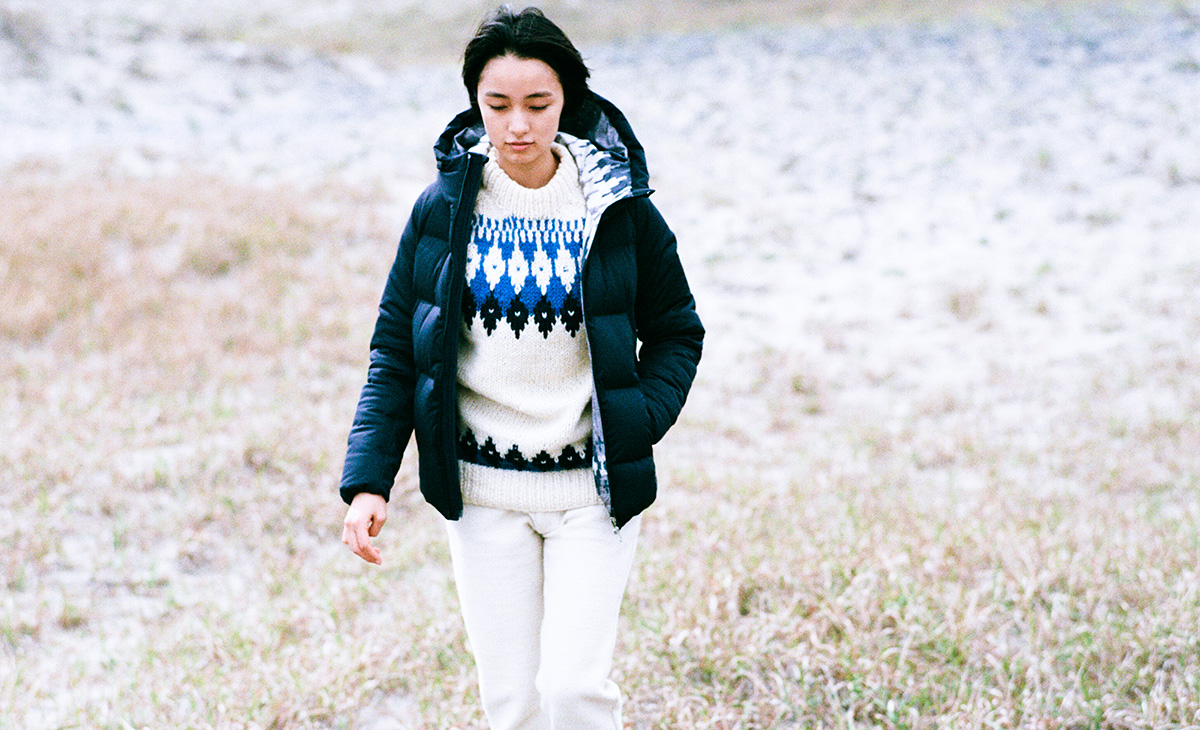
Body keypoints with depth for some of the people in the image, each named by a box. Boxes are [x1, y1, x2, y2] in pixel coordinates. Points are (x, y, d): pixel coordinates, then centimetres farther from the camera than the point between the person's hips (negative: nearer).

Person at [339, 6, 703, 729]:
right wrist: (368, 481, -6)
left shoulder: (619, 206, -4)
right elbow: (395, 351, 3)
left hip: (594, 487, -1)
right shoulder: (443, 207, -2)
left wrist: (640, 422, -10)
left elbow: (677, 331, 7)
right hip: (483, 491, 1)